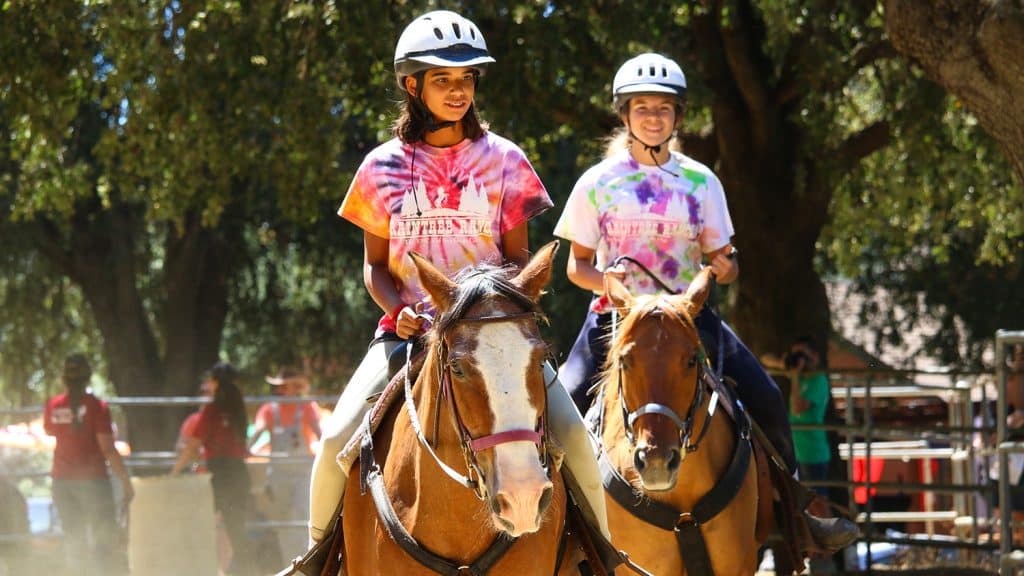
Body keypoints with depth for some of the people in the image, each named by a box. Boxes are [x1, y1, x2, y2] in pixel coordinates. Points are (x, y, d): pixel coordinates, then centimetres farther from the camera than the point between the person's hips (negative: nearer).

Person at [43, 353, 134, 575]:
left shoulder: (53, 406, -1)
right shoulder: (96, 407, -12)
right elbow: (108, 450, -14)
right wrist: (126, 482, -9)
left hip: (62, 480, 4)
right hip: (93, 479, -4)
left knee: (73, 540, 14)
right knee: (105, 537, -1)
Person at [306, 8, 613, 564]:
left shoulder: (502, 160, 5)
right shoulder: (384, 167, 5)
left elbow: (519, 257, 8)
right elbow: (375, 264, 9)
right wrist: (397, 310, -11)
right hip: (409, 327, 0)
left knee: (571, 433, -19)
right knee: (337, 440, -18)